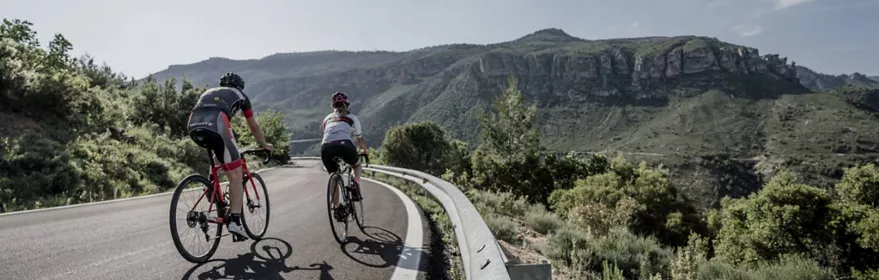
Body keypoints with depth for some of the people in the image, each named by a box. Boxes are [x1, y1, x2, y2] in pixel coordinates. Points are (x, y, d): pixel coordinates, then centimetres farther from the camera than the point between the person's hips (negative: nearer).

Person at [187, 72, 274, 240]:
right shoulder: (240, 95, 30)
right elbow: (254, 127, 37)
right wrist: (264, 145, 52)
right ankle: (234, 220, -5)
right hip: (216, 125, -5)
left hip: (194, 126, 5)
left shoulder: (209, 92, 40)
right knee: (235, 175, 3)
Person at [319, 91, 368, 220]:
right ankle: (356, 186, 2)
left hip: (326, 148, 2)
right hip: (344, 145, -2)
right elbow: (360, 139, 31)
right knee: (357, 165, 29)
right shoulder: (352, 118, 25)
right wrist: (365, 151, 50)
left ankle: (336, 207, 19)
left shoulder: (327, 118, 31)